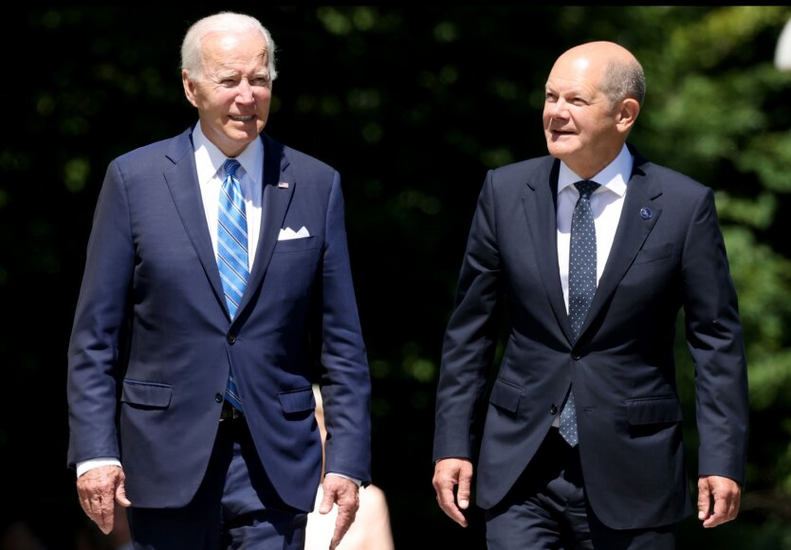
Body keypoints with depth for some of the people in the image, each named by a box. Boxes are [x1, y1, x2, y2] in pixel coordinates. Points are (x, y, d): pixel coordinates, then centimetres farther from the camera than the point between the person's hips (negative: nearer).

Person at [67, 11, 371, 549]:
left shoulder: (316, 186, 6)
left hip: (274, 462, 0)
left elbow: (341, 342, 6)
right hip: (167, 455, 0)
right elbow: (96, 334, 2)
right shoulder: (135, 179, 2)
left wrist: (348, 459, -2)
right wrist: (95, 450, -6)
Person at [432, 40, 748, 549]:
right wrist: (453, 445, 3)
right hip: (520, 467, 1)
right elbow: (469, 331, 7)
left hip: (630, 471, -1)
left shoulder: (684, 206, -4)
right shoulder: (505, 192, 3)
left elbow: (717, 340, -2)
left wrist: (722, 459, -8)